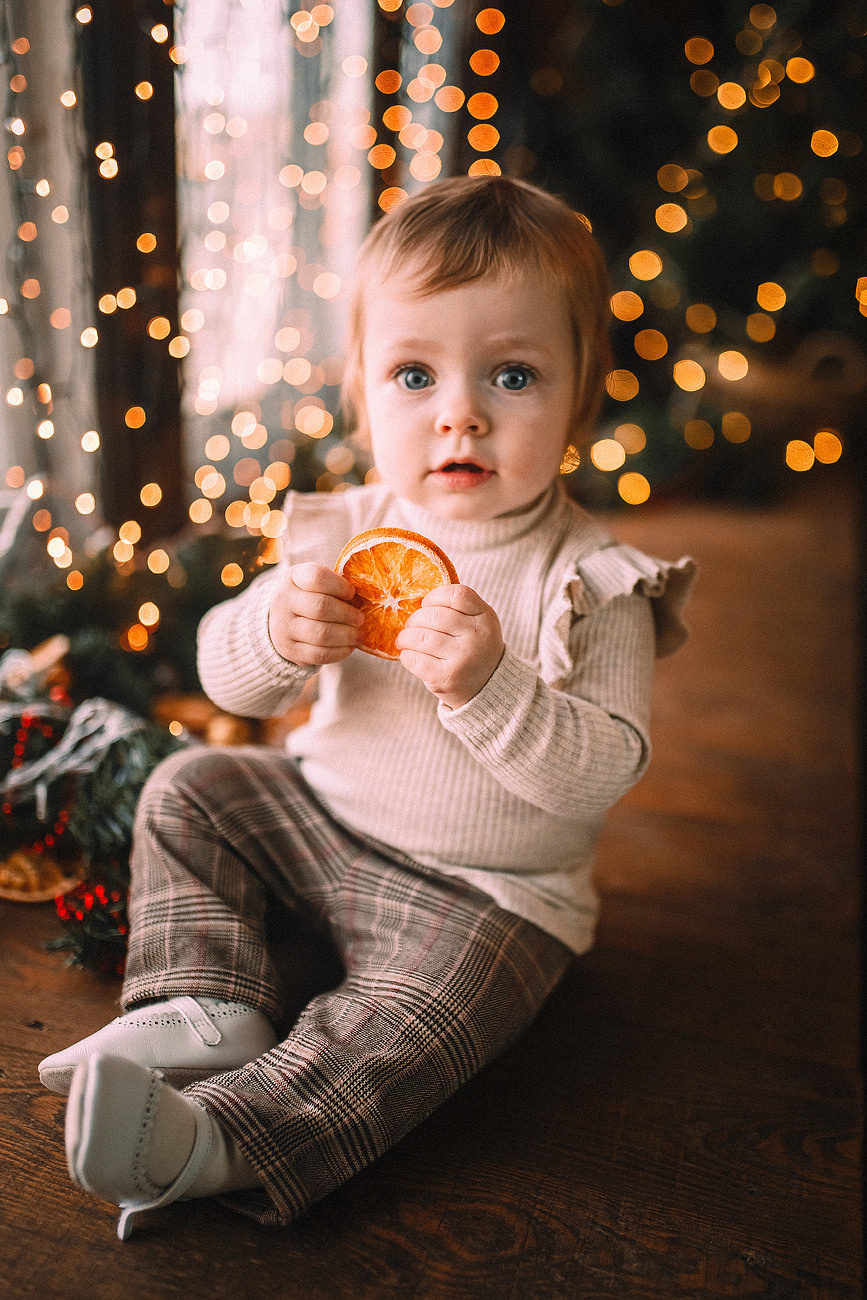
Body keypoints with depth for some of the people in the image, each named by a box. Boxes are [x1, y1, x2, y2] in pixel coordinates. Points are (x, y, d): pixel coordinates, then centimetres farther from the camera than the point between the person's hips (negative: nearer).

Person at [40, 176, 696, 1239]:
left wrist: (490, 687, -39)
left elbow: (602, 771, -22)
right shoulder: (348, 533, -6)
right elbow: (227, 679, -2)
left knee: (411, 1016, -28)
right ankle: (209, 1007, -5)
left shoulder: (590, 584, -18)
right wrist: (274, 632, -26)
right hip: (321, 813, 5)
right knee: (187, 790, 1)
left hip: (484, 889, -5)